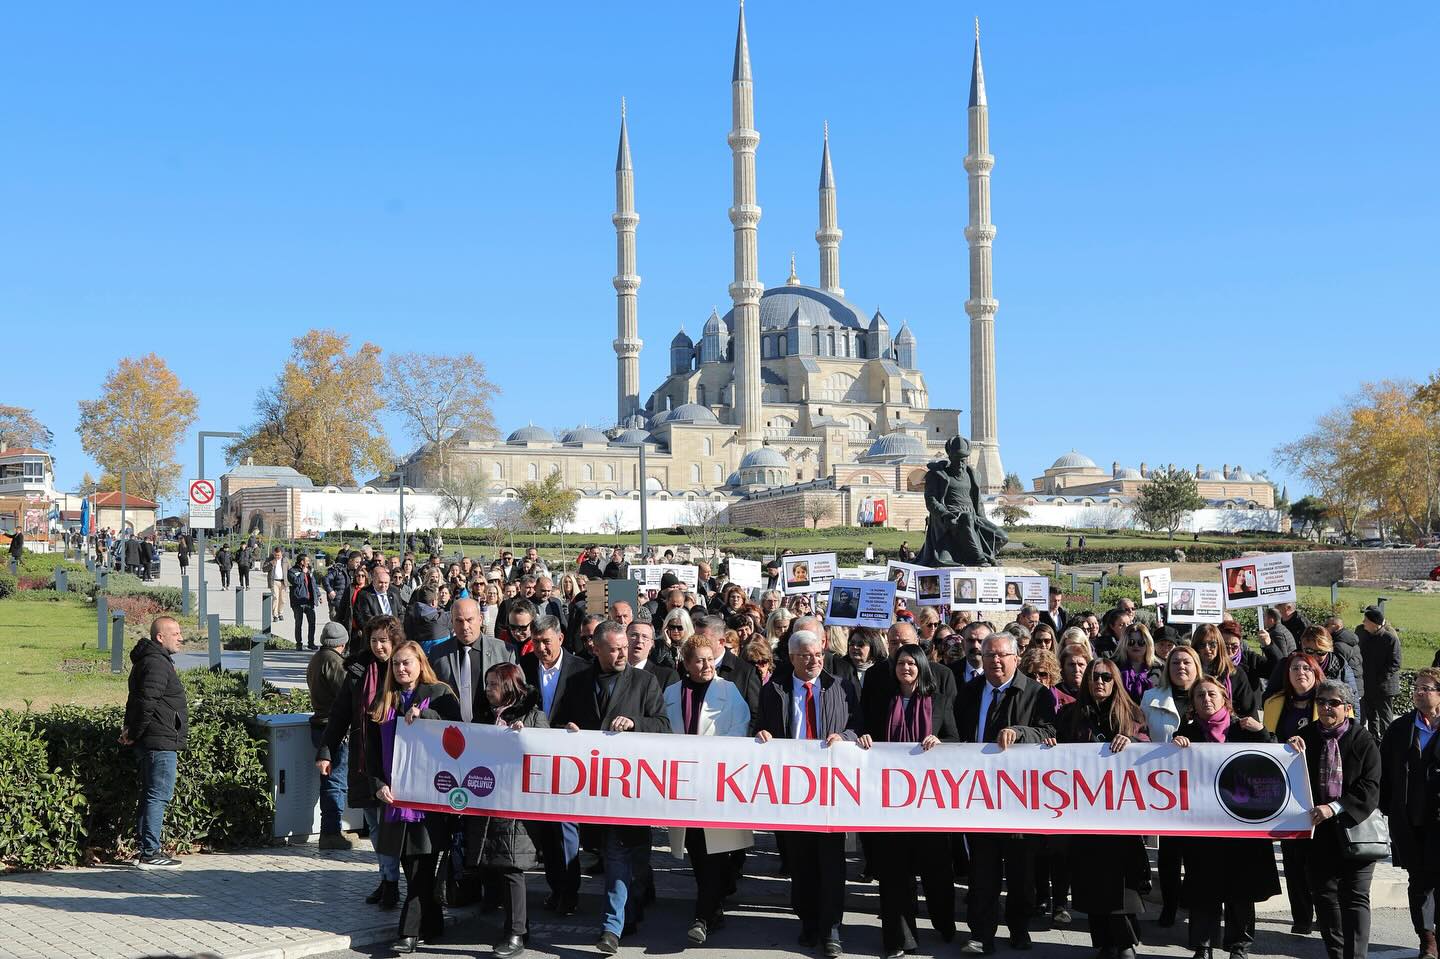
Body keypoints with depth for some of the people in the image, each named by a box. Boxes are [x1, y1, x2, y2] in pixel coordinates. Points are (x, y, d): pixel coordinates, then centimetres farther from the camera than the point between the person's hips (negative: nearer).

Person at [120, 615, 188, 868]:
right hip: (160, 742, -11)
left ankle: (145, 850, 21)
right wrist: (135, 734, -13)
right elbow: (146, 703, -23)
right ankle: (150, 854, -6)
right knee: (159, 796, -7)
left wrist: (130, 729, 14)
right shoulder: (156, 664, -16)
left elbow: (135, 699, 22)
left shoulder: (155, 660, 18)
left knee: (151, 795, 15)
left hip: (150, 743, 11)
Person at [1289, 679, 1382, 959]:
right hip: (1318, 831, 3)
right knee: (1324, 896, 10)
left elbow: (1369, 788, -11)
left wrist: (1334, 807, -23)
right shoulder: (1306, 737, 5)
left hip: (1355, 828, -3)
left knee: (1355, 897, -4)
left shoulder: (1363, 742, -4)